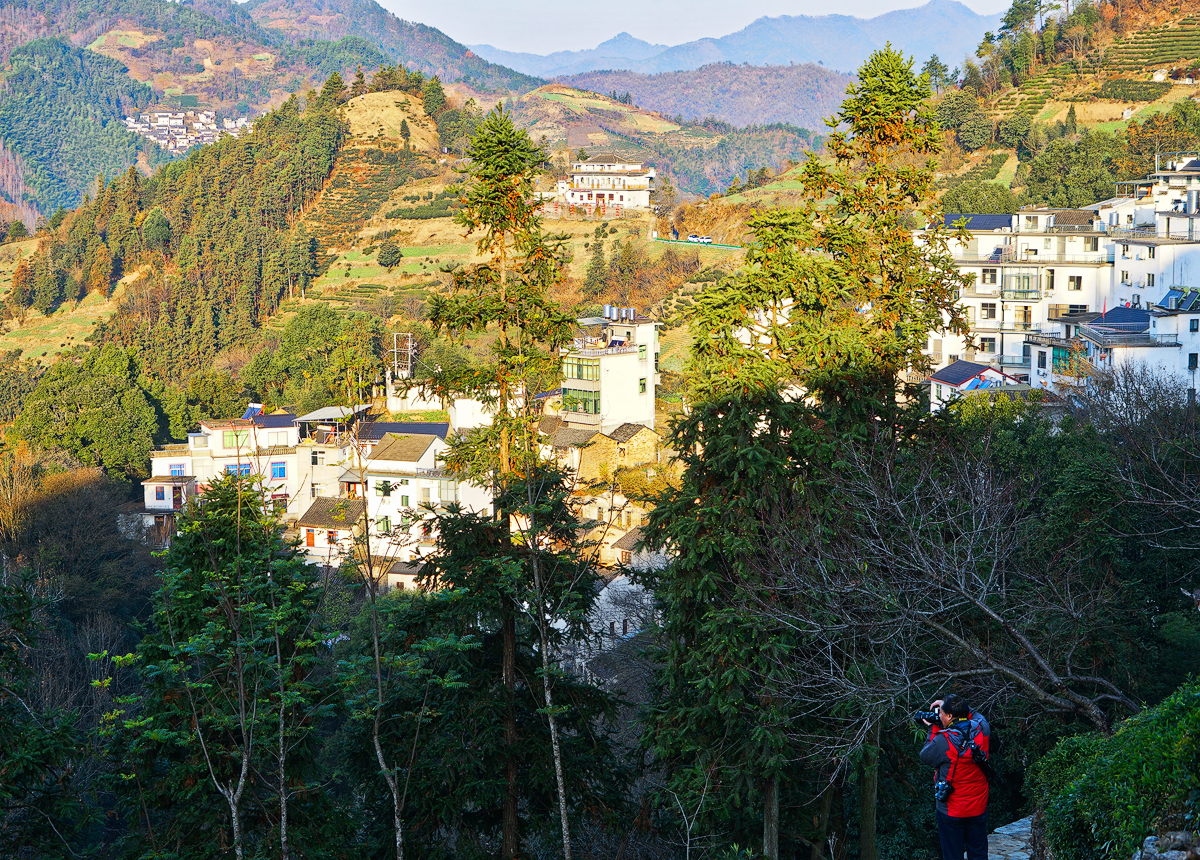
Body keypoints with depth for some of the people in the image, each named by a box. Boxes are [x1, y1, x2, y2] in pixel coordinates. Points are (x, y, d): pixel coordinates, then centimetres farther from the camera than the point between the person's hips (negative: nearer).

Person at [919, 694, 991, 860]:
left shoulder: (943, 740, -24)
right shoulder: (982, 730, -11)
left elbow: (925, 756, -5)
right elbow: (975, 715, 14)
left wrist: (934, 729, 2)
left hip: (951, 811, -4)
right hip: (978, 807, 4)